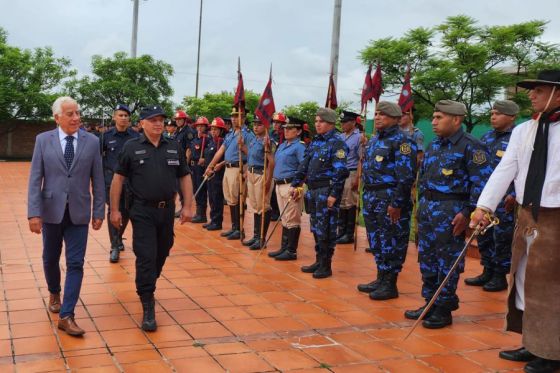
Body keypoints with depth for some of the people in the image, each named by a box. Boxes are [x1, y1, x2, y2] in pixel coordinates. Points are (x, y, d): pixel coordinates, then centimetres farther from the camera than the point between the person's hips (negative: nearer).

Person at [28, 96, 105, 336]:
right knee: (50, 259, 17)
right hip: (51, 211, 1)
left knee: (76, 264, -4)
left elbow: (97, 180, 1)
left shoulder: (92, 142, -1)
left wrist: (99, 212, 0)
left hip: (78, 212, -1)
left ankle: (66, 316, 1)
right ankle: (54, 293, 45)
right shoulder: (43, 140, -2)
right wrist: (34, 213, -12)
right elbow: (35, 179, -5)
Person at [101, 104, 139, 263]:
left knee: (126, 212, 11)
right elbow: (99, 157, 5)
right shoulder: (107, 136, 0)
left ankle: (118, 237, 36)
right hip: (111, 180, -1)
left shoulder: (135, 136, 0)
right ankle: (115, 247, 4)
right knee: (113, 212, -2)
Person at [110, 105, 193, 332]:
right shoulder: (131, 148, -3)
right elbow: (118, 178, 0)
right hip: (142, 211, -4)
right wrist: (114, 210, -3)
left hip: (167, 210, 4)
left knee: (161, 255, 16)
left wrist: (187, 206, 3)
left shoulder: (174, 148, 6)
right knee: (146, 257, -7)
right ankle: (148, 308, -1)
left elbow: (185, 177, 10)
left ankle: (147, 288, 41)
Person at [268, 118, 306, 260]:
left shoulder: (299, 146, -11)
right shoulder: (282, 146, 16)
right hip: (279, 185, 9)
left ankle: (292, 251, 3)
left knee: (292, 220, -3)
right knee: (284, 219, 16)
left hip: (291, 185, -9)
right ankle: (284, 248, 24)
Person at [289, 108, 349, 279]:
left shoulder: (337, 143, -10)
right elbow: (304, 165, 18)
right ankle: (319, 261, 26)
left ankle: (326, 266, 6)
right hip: (312, 189, 8)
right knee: (315, 227, 14)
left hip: (326, 190, -8)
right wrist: (295, 184, 12)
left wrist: (334, 195, -21)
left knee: (326, 229, -3)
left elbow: (340, 171, -17)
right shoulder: (315, 142, 14)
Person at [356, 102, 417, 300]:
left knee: (391, 243, -1)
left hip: (390, 199, -9)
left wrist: (396, 203, -21)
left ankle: (390, 285, 7)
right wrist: (367, 197, 18)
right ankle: (381, 279, 27)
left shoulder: (402, 141, -11)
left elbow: (406, 176, -18)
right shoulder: (373, 140, 17)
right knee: (376, 241, 15)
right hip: (371, 198, 9)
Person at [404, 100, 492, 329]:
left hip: (451, 210, -8)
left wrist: (467, 213, -19)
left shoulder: (471, 147, -11)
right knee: (426, 258, 13)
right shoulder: (434, 145, 14)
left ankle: (443, 310, 11)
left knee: (447, 261, 0)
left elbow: (481, 183, -14)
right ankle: (430, 303, 25)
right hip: (427, 207, 8)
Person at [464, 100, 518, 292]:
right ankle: (487, 272, 26)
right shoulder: (487, 137, 12)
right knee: (483, 235, 13)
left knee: (501, 238, 1)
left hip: (505, 199, -7)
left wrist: (514, 195, -18)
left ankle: (500, 277, 13)